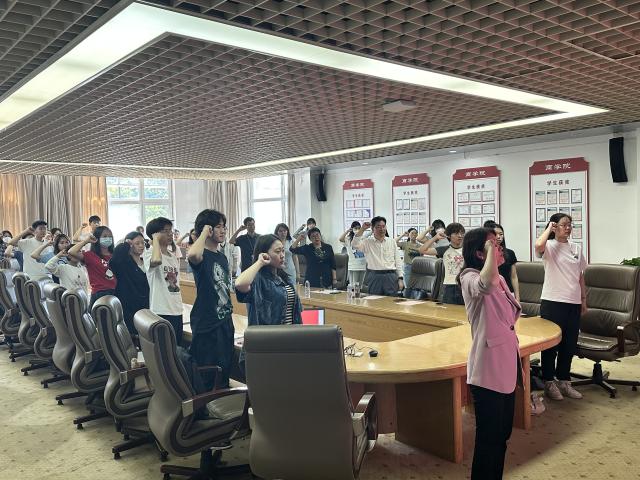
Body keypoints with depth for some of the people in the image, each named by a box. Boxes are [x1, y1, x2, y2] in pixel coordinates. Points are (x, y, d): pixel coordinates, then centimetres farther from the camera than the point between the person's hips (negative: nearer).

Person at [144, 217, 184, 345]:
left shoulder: (174, 257, 13)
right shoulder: (149, 253, -10)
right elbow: (156, 261, -36)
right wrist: (156, 239, -20)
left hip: (177, 310, 8)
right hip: (161, 311, -8)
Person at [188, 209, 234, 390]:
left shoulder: (222, 257, 11)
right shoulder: (202, 255, -13)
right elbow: (192, 255, -40)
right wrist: (205, 232, -25)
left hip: (225, 320, 8)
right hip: (206, 323, -8)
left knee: (225, 368, 16)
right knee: (207, 375, 2)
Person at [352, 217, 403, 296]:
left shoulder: (392, 242, 10)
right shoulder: (367, 242, 4)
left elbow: (398, 262, 11)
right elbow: (355, 245, -15)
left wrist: (400, 279, 5)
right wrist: (362, 229, -16)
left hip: (391, 277, 2)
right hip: (375, 277, -1)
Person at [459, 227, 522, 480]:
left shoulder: (500, 279, 11)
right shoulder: (470, 278, -16)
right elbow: (488, 285, -43)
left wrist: (518, 362, 21)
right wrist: (490, 250, -28)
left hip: (506, 365, 9)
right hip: (488, 369, -9)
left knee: (503, 433, 19)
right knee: (489, 437, 3)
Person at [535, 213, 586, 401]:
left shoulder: (577, 248, 12)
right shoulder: (549, 246, -5)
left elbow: (581, 276, 17)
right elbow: (538, 246, -31)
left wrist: (583, 299, 14)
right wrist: (548, 229, -14)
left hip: (573, 303, 6)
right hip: (552, 302, -5)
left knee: (569, 344, 13)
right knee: (551, 343, 4)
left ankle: (564, 381, 27)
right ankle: (549, 382, 17)